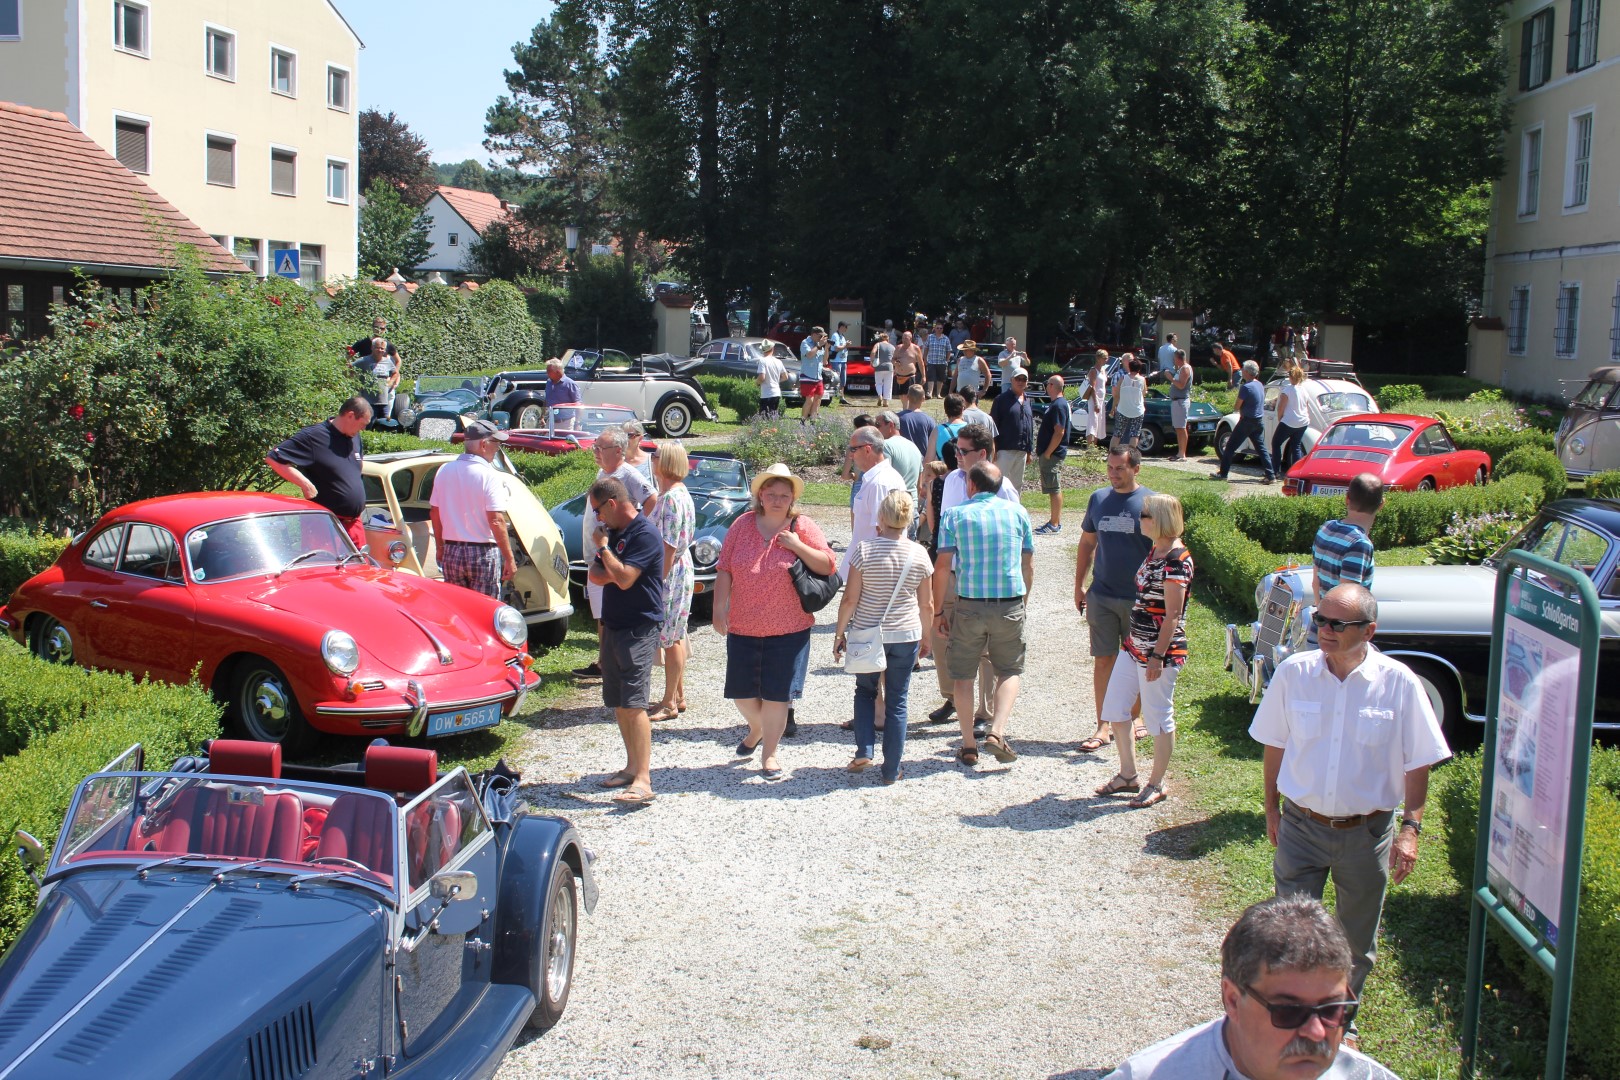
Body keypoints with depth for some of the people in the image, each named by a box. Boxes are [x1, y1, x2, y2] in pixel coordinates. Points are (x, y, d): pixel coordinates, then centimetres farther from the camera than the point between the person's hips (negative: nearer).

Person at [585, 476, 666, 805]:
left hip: (639, 630, -9)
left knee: (634, 704, -15)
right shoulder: (613, 532, 15)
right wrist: (613, 574, -10)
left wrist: (603, 547, -9)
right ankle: (632, 767, 22)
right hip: (613, 627, 9)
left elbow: (624, 578, -22)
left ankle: (643, 780, -17)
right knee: (619, 705, 12)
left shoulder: (645, 534, -14)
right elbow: (595, 575, 12)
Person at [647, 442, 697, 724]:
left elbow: (669, 546, -23)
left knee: (671, 639, -2)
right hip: (678, 570, 10)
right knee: (675, 637, 17)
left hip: (671, 573, -10)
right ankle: (678, 696, 26)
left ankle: (670, 703, 6)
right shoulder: (677, 493, 11)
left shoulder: (672, 498, -21)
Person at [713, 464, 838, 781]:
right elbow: (724, 570, 3)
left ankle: (769, 753, 20)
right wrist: (719, 610, -4)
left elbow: (829, 566, -6)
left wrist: (798, 546, -17)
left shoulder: (803, 527, -3)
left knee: (776, 694, 3)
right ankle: (757, 729, 42)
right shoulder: (743, 525, 1)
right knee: (741, 692, 10)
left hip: (788, 629, -2)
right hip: (743, 627, 2)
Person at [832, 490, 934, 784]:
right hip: (906, 638, 1)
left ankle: (864, 752, 9)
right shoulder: (919, 555, -6)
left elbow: (850, 599, -11)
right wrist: (925, 637, 17)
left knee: (865, 691, 22)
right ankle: (891, 771, 16)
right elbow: (927, 605, 1)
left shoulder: (864, 549, -13)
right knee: (897, 702, 11)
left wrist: (840, 632, 2)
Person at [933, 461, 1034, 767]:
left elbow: (942, 567, -4)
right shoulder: (1017, 512, 6)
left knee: (962, 675, 12)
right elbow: (1029, 566, 9)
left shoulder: (954, 515, 0)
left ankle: (969, 746, 13)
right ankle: (997, 732, -3)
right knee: (1010, 671, 16)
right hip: (1011, 604, 1)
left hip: (970, 605, -1)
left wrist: (938, 611, 3)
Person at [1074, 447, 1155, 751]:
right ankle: (1103, 727, 8)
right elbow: (1087, 543, 15)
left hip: (1139, 598, -3)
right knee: (1103, 660, 3)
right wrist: (1079, 585, 12)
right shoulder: (1098, 499, 6)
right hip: (1101, 595, 3)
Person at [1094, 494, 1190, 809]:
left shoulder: (1177, 560, -19)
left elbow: (1172, 615, -20)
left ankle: (1156, 785, 19)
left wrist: (1157, 657, -21)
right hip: (1133, 647, 10)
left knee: (1159, 718, 5)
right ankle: (1127, 776, 28)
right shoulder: (1154, 551, 9)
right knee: (1114, 710, 14)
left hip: (1160, 652, -10)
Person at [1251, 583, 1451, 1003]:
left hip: (1367, 832, 0)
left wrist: (1410, 828, -10)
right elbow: (1275, 745, 5)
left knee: (1357, 943, 16)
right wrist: (1272, 809, 9)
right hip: (1301, 826, 0)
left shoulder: (1399, 683, -11)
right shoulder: (1294, 672, -8)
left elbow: (1418, 763, -4)